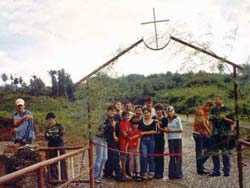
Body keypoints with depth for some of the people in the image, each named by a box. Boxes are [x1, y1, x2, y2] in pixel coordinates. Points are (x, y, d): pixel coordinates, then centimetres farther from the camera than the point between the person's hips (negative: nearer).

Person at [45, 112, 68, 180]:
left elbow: (60, 137, -11)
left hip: (60, 146, -3)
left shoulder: (59, 126, -4)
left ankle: (64, 178, 7)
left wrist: (50, 136, -16)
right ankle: (54, 178, 13)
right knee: (52, 163, 3)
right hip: (51, 147, 3)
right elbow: (46, 137, 1)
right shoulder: (47, 127, 5)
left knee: (62, 163, 0)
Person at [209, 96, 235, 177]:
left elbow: (232, 122, -3)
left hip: (225, 134, -4)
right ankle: (216, 171, 14)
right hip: (215, 134, 5)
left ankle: (226, 171, 8)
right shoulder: (213, 110, 11)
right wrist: (211, 119, 0)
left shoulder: (227, 110, -3)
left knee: (225, 153, 0)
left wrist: (225, 118, -17)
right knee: (214, 153, 5)